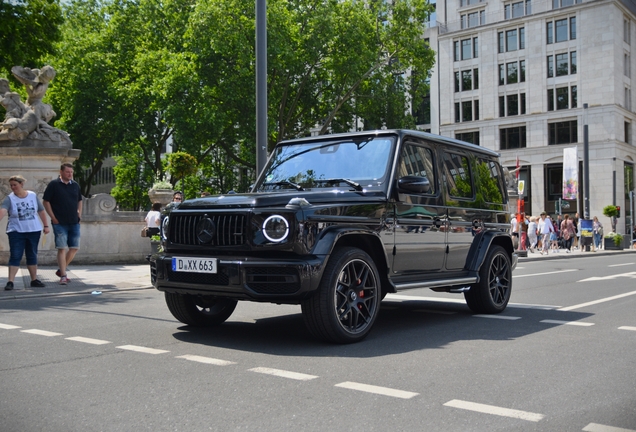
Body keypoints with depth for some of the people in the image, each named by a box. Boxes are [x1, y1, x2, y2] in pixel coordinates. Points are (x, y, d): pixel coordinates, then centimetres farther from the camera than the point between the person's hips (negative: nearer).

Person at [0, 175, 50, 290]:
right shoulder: (9, 199, -8)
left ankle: (34, 280, 20)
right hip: (16, 232, -2)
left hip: (34, 231, 2)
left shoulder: (33, 195, 1)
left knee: (32, 255, 10)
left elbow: (41, 211, 9)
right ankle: (10, 281, -5)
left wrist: (46, 225, 8)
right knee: (15, 256, -6)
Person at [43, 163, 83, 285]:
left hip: (74, 223, 5)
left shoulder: (75, 185, 11)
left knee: (74, 248, 5)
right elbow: (46, 202, -3)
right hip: (60, 223, -5)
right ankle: (63, 276, -2)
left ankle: (61, 270, 22)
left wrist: (79, 214, 10)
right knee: (62, 249, -6)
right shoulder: (53, 185, -4)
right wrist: (53, 218, -8)